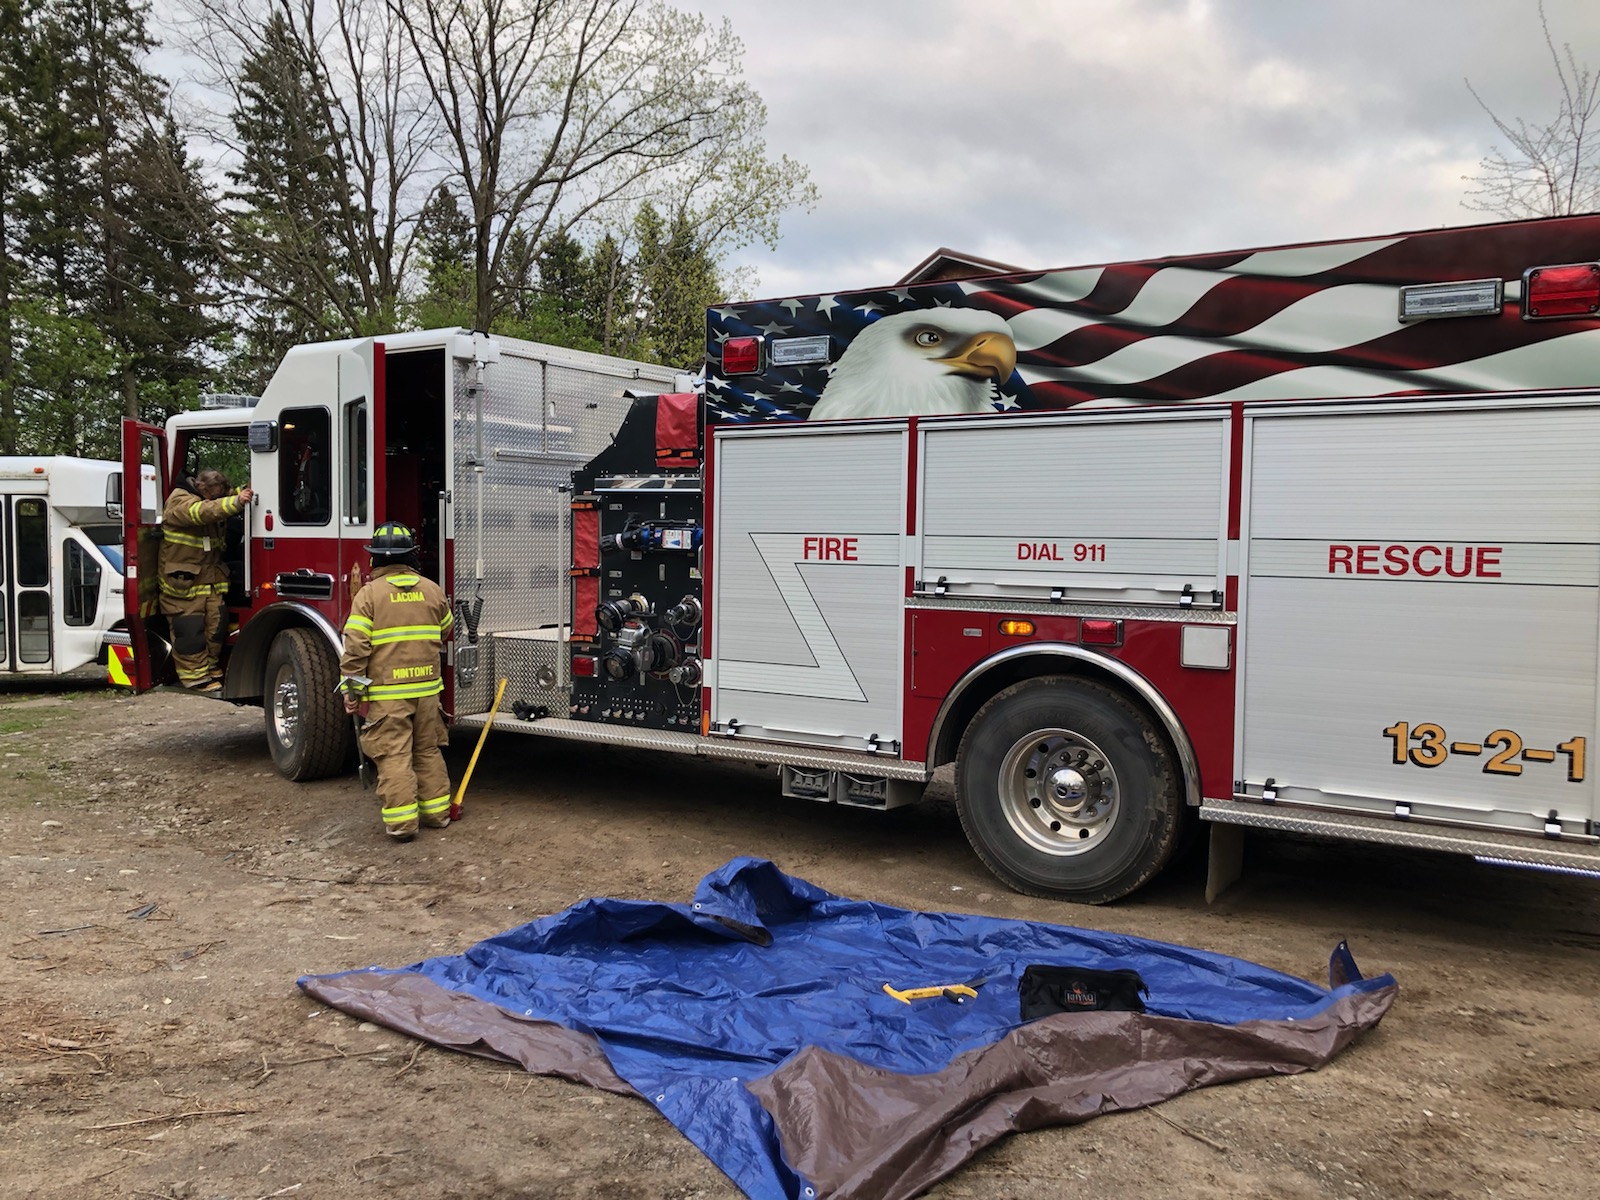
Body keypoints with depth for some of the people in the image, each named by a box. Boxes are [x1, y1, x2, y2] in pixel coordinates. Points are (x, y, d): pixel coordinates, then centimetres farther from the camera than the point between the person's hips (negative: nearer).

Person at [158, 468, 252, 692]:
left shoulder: (215, 503, 11)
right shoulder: (179, 502, -15)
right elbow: (202, 511, -31)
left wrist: (244, 492, -18)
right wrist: (237, 501, -44)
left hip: (212, 580, 7)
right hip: (182, 581, -7)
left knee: (215, 625, 7)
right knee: (190, 630, -5)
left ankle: (211, 669, 22)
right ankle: (195, 676, 2)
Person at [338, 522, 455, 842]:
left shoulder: (369, 594, -8)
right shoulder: (432, 590, 4)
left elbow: (356, 648, -11)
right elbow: (446, 630, 19)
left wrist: (351, 690, -4)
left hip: (386, 691, -4)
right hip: (427, 687, 4)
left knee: (394, 756, 0)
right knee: (428, 750, 15)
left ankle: (401, 821, 0)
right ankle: (436, 810, 21)